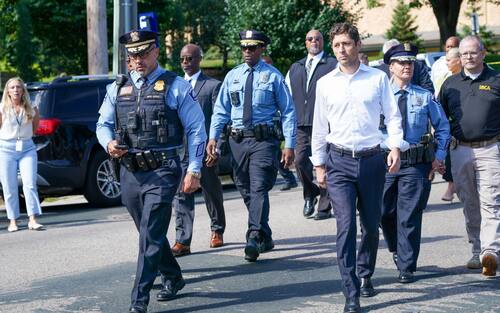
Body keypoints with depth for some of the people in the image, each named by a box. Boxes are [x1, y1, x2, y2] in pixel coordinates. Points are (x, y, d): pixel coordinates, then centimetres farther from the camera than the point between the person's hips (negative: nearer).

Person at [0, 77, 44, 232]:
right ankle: (13, 221, 9)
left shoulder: (29, 108, 5)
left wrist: (37, 115, 10)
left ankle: (32, 220, -11)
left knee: (30, 184, -10)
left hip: (27, 148, 1)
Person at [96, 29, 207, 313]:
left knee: (151, 236, -11)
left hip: (162, 172, -5)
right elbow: (103, 124, 18)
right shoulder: (118, 88, 11)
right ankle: (173, 278, 38)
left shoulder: (176, 87, -1)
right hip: (130, 172, 5)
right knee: (150, 233, 17)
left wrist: (194, 170, -7)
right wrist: (109, 143, -6)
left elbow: (196, 130, -1)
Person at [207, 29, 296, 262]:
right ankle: (265, 238, 24)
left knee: (259, 189, -16)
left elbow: (288, 112, -1)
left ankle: (255, 239, -22)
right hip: (238, 139, 5)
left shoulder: (273, 76, 0)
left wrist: (289, 145, -8)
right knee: (246, 191, 11)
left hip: (263, 140, -5)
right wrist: (213, 137, -2)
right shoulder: (232, 76, 11)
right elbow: (221, 110, 12)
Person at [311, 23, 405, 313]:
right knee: (346, 225, -12)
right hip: (339, 161, -1)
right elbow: (319, 126, 13)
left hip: (372, 159, 1)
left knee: (371, 225, 9)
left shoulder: (378, 78, 4)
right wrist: (319, 164, 11)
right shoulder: (325, 83, 7)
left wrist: (396, 147, -8)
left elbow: (393, 115, 6)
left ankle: (365, 276, 34)